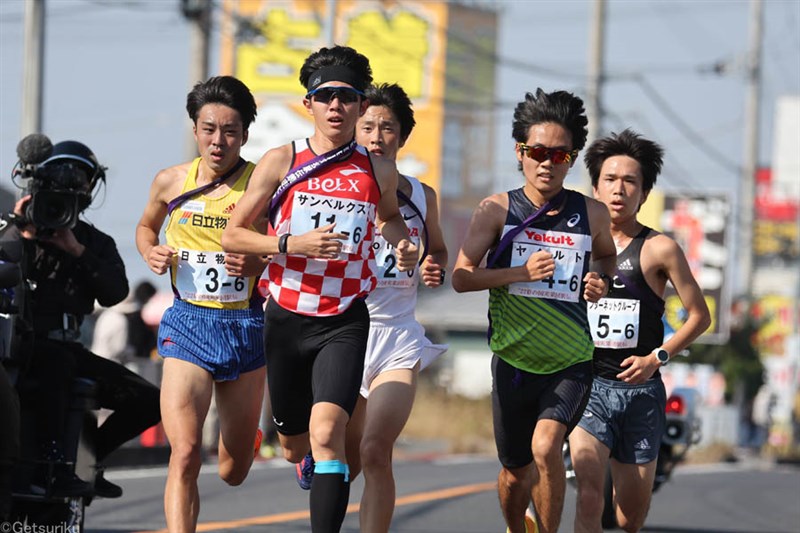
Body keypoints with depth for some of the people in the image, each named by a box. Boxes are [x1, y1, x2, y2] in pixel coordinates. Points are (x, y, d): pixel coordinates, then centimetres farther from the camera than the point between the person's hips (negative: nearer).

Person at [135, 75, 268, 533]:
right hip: (187, 325, 0)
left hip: (245, 327, 0)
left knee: (234, 472, 14)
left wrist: (260, 264, -20)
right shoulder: (171, 182, 2)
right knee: (185, 453, -19)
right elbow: (146, 227, 22)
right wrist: (152, 253, 0)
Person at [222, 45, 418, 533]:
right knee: (294, 446, 16)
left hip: (345, 322, -1)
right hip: (286, 318, 1)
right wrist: (291, 244, -17)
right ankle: (314, 463, 53)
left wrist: (403, 245, 3)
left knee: (326, 433, -23)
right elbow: (232, 235, -2)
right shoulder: (281, 162, -3)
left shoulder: (379, 171, 2)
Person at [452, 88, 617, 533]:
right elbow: (461, 277, -7)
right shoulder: (498, 210, -3)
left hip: (571, 363, -1)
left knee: (545, 448, -25)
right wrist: (521, 272, -20)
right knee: (515, 474, 12)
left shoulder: (592, 215, 1)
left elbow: (607, 256, 22)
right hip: (514, 360, 1)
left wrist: (602, 281, -1)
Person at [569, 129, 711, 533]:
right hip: (588, 385, 0)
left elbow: (699, 316, 2)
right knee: (589, 496, -21)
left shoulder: (659, 249, -1)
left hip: (640, 390, 0)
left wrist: (657, 357, -9)